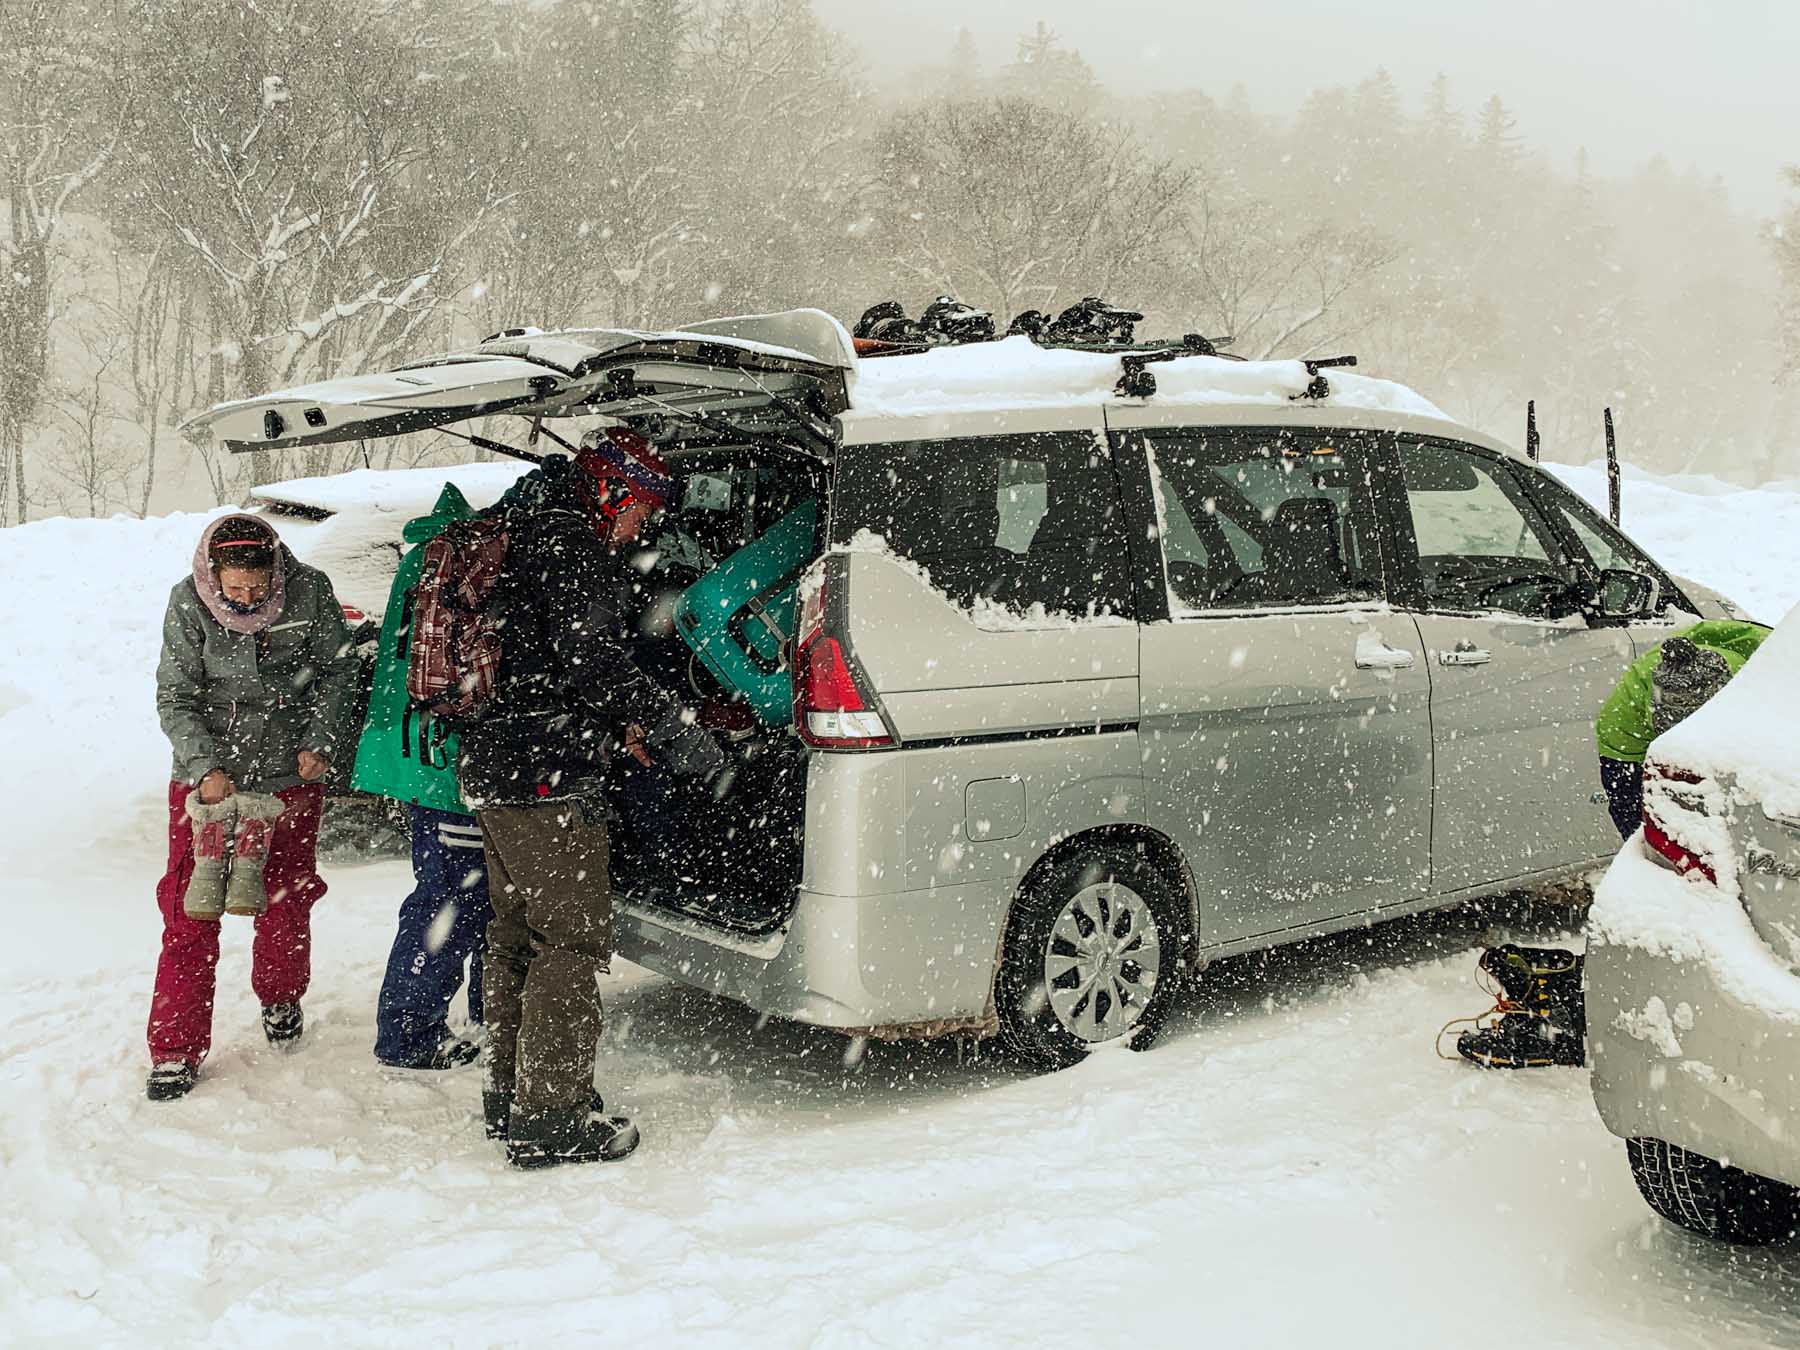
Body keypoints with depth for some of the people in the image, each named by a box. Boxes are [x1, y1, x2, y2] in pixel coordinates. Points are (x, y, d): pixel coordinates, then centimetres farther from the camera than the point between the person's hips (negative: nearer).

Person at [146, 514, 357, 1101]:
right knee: (189, 912, -3)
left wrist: (318, 742, -7)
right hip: (208, 774, -1)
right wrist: (206, 767, -19)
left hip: (293, 773, 1)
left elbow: (336, 667, 1)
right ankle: (176, 1049, 7)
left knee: (287, 901, 12)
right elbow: (175, 698, -8)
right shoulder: (188, 603, -13)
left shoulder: (309, 591, -12)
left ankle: (281, 1001, 40)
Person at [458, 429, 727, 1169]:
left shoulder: (527, 533, 21)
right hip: (546, 776, -11)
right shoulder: (569, 545, -12)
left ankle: (511, 1094, 26)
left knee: (519, 934, 17)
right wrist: (674, 731, -18)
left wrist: (615, 727, 18)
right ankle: (550, 1117, -3)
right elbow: (593, 660, -23)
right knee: (576, 939, -6)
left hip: (495, 768, 11)